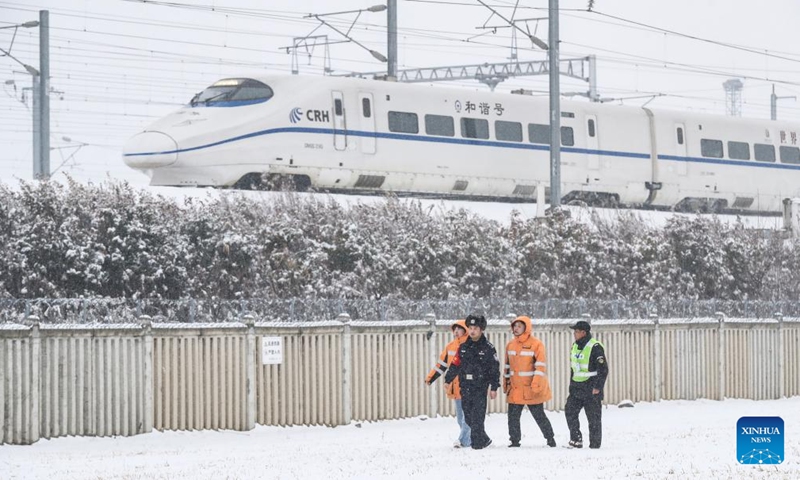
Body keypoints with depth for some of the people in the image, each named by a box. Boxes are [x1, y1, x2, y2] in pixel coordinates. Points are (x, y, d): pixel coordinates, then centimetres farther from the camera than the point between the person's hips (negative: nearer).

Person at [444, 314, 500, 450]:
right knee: (468, 416, 6)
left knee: (477, 416, -10)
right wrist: (448, 380, 16)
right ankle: (483, 440, 18)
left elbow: (495, 369, -1)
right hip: (465, 386, 5)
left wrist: (494, 387, -5)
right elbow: (455, 364, 19)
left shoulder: (488, 348, -2)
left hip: (480, 387, -5)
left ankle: (477, 443, -7)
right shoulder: (463, 347, 12)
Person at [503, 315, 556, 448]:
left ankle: (550, 439, 16)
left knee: (539, 416, 3)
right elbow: (508, 366, 20)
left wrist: (536, 384, -22)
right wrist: (505, 384, 18)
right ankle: (515, 441, 13)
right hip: (515, 389, 5)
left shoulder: (536, 344, -9)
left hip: (532, 390, -5)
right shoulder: (510, 345, 11)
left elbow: (541, 366, -14)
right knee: (513, 416, 3)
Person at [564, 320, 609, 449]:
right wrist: (572, 384, 18)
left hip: (591, 389, -8)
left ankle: (595, 443, 7)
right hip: (576, 388, 8)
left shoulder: (595, 347, -14)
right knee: (570, 412, -1)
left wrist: (598, 387, -18)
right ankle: (576, 440, 6)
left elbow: (603, 369, -15)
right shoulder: (575, 346, 11)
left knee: (594, 417, -1)